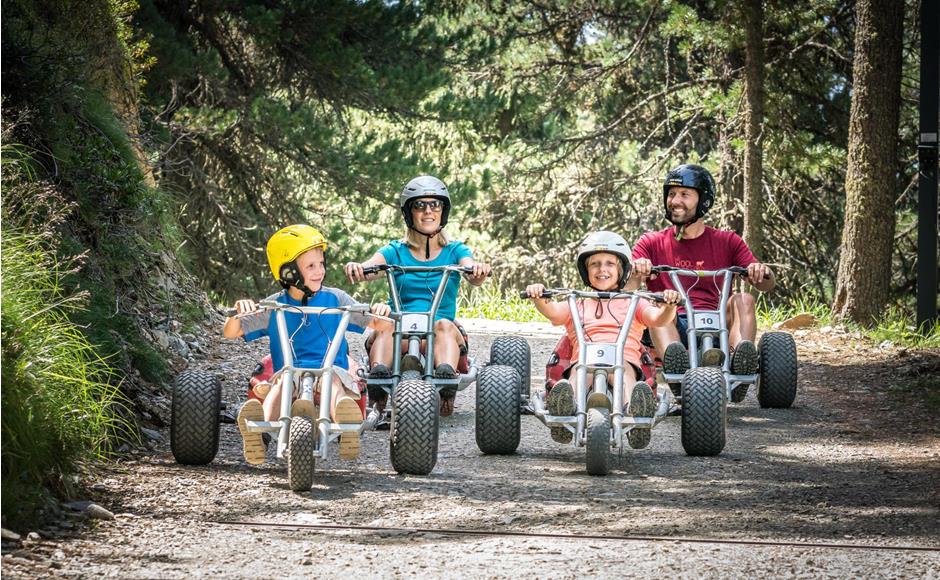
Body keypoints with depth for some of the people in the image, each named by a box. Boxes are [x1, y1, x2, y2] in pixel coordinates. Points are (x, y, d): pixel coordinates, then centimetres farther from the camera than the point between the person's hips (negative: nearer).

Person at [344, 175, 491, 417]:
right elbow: (370, 269, -7)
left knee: (444, 325, -34)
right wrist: (356, 268, -31)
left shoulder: (455, 251, 12)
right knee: (386, 325, -32)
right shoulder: (396, 252, 13)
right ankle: (378, 376, -55)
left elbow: (473, 278, -7)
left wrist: (478, 270, -32)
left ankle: (447, 382, -56)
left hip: (437, 336, 0)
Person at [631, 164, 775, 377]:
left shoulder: (727, 242, 17)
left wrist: (762, 272, -18)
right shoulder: (651, 243, 16)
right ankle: (672, 355, -59)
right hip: (672, 327, -1)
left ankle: (741, 353, -52)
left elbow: (766, 285, 7)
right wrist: (636, 270, -25)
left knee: (742, 299, -24)